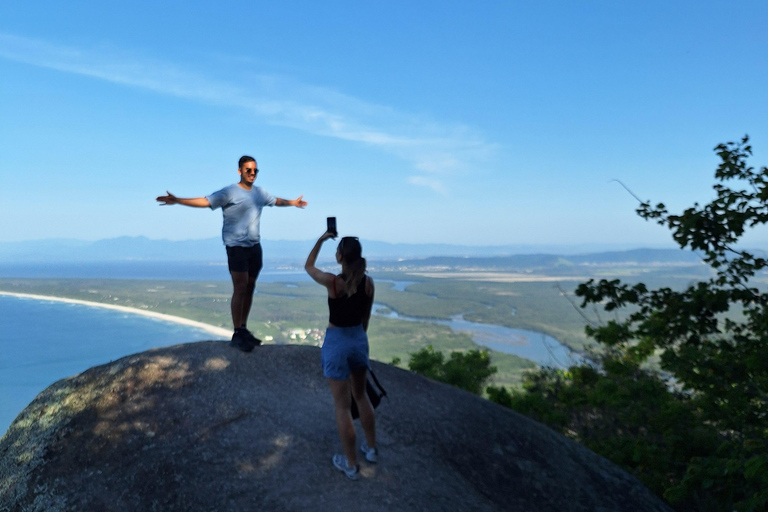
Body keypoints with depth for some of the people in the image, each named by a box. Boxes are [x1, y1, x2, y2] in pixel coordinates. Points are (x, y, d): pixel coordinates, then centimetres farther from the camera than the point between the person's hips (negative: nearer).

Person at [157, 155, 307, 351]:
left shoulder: (260, 193, 11)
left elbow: (276, 200, 30)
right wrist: (177, 201, -26)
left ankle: (244, 329, 19)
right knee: (240, 289, -12)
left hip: (255, 246, 7)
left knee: (250, 288, 9)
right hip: (236, 246, -6)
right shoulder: (230, 192, -8)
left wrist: (292, 202, 42)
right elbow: (205, 201, -17)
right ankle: (237, 334, -5)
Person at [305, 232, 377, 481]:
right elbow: (366, 316, 6)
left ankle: (351, 464, 19)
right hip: (359, 339, 5)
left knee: (342, 406, 7)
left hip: (336, 342, -5)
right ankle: (371, 448, 37)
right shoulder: (368, 282, -7)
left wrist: (320, 240, 6)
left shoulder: (332, 282, -20)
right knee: (361, 395, 25)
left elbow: (308, 267, 1)